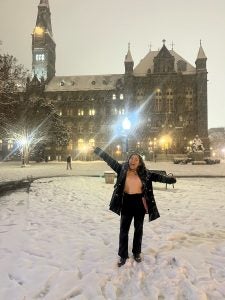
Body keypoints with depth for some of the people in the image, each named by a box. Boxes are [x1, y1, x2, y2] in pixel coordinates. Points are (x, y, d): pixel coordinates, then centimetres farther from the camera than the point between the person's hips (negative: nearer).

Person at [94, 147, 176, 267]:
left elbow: (157, 176, -5)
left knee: (138, 229, 16)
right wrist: (98, 150, -6)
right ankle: (123, 255, 26)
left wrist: (169, 179, -18)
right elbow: (110, 160, -5)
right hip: (127, 203, 0)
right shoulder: (122, 169, -5)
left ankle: (137, 253, 36)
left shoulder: (144, 173, -4)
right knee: (123, 230, 9)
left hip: (140, 203, 0)